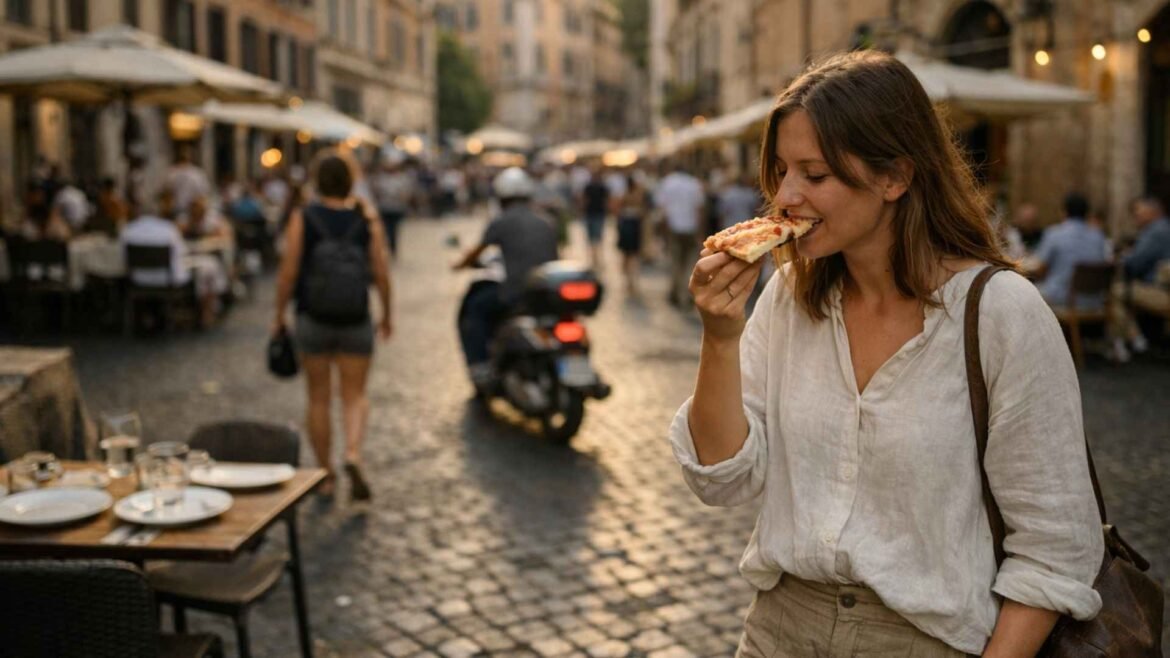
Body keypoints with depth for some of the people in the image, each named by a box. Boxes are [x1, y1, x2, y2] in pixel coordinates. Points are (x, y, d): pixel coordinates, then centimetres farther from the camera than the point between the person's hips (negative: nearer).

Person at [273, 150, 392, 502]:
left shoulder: (302, 219, -9)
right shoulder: (367, 218, -6)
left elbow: (288, 273, -10)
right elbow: (381, 273, -6)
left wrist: (279, 315, 3)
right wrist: (386, 314, 7)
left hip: (313, 320, 0)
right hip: (356, 321, 0)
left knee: (318, 398, 11)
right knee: (355, 395, 10)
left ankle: (325, 476, 18)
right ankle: (353, 456, -14)